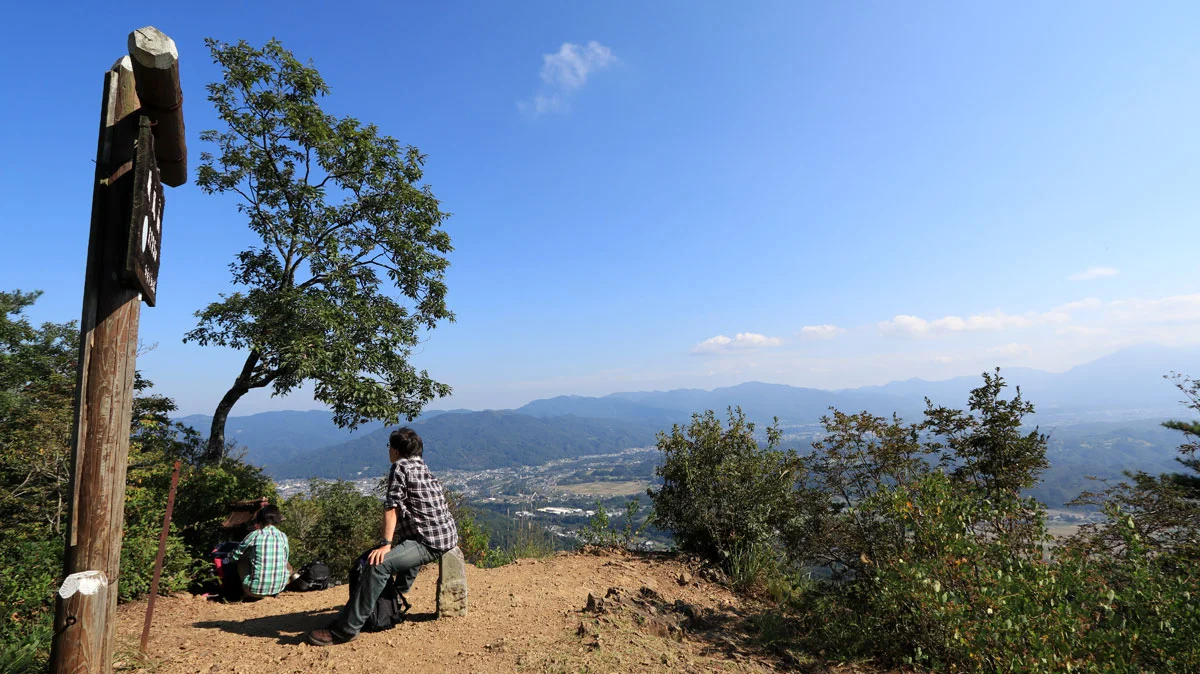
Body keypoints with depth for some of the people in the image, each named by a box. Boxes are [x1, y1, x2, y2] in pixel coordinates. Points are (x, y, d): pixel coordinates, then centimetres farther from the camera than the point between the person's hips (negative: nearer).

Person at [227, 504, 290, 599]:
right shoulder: (283, 536, 4)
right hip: (279, 587, 3)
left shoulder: (254, 535, -4)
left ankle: (246, 593, 19)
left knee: (241, 556, 18)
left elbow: (234, 556, 8)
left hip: (255, 590, -3)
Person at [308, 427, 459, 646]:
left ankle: (345, 629, -24)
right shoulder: (424, 467, 20)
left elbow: (392, 507, -14)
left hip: (431, 541, -10)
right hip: (448, 536, 10)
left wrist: (385, 543, -17)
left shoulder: (400, 466, -6)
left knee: (378, 564, -23)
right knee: (406, 549, 39)